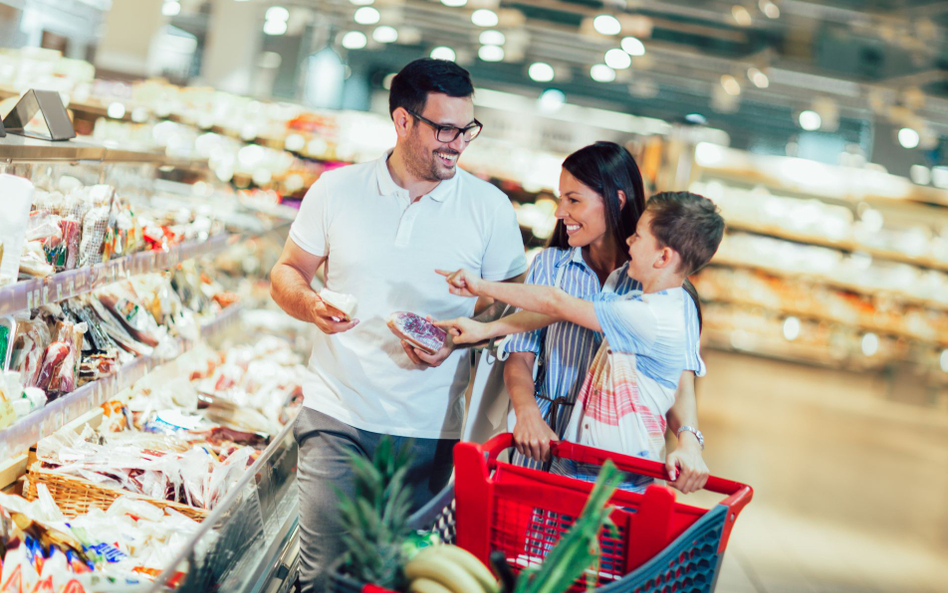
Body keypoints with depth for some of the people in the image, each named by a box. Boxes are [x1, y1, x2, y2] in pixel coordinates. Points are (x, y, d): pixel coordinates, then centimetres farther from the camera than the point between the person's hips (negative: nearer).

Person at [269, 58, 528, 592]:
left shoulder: (490, 207, 1)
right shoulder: (336, 190, 3)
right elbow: (288, 272, 12)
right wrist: (310, 305, -10)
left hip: (430, 431, 0)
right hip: (338, 415, 0)